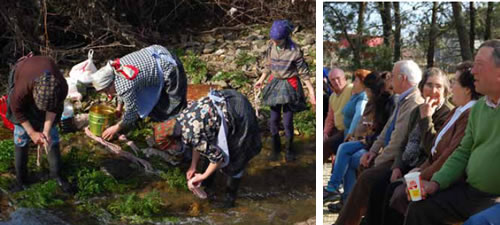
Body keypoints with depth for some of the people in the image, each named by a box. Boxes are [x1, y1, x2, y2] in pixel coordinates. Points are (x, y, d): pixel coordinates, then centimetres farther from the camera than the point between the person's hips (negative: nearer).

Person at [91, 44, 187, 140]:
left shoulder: (125, 86, -27)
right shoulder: (114, 67, -2)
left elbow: (131, 112, -12)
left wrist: (116, 128, 0)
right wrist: (118, 109, 25)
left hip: (170, 71, -10)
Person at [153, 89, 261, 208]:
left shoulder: (191, 135, -25)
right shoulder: (180, 119, -1)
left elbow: (218, 157, -16)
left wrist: (203, 176, -1)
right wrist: (193, 167, 17)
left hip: (239, 116, -9)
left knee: (234, 160, 5)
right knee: (208, 148, 19)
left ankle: (230, 198, 25)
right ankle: (208, 187, 36)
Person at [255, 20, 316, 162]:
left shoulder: (294, 50, -16)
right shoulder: (271, 47, -3)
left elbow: (303, 72, -10)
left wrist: (311, 91, -11)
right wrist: (261, 80, 24)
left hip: (289, 86, -4)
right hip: (275, 84, 4)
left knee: (287, 121, -1)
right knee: (274, 120, 6)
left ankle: (290, 149, 20)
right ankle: (276, 148, 25)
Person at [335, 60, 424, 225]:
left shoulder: (413, 104, -22)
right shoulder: (403, 99, 9)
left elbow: (398, 142, -23)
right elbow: (388, 127, 15)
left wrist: (378, 162, -11)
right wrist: (373, 151, 6)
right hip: (390, 154, 11)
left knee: (366, 177, -22)